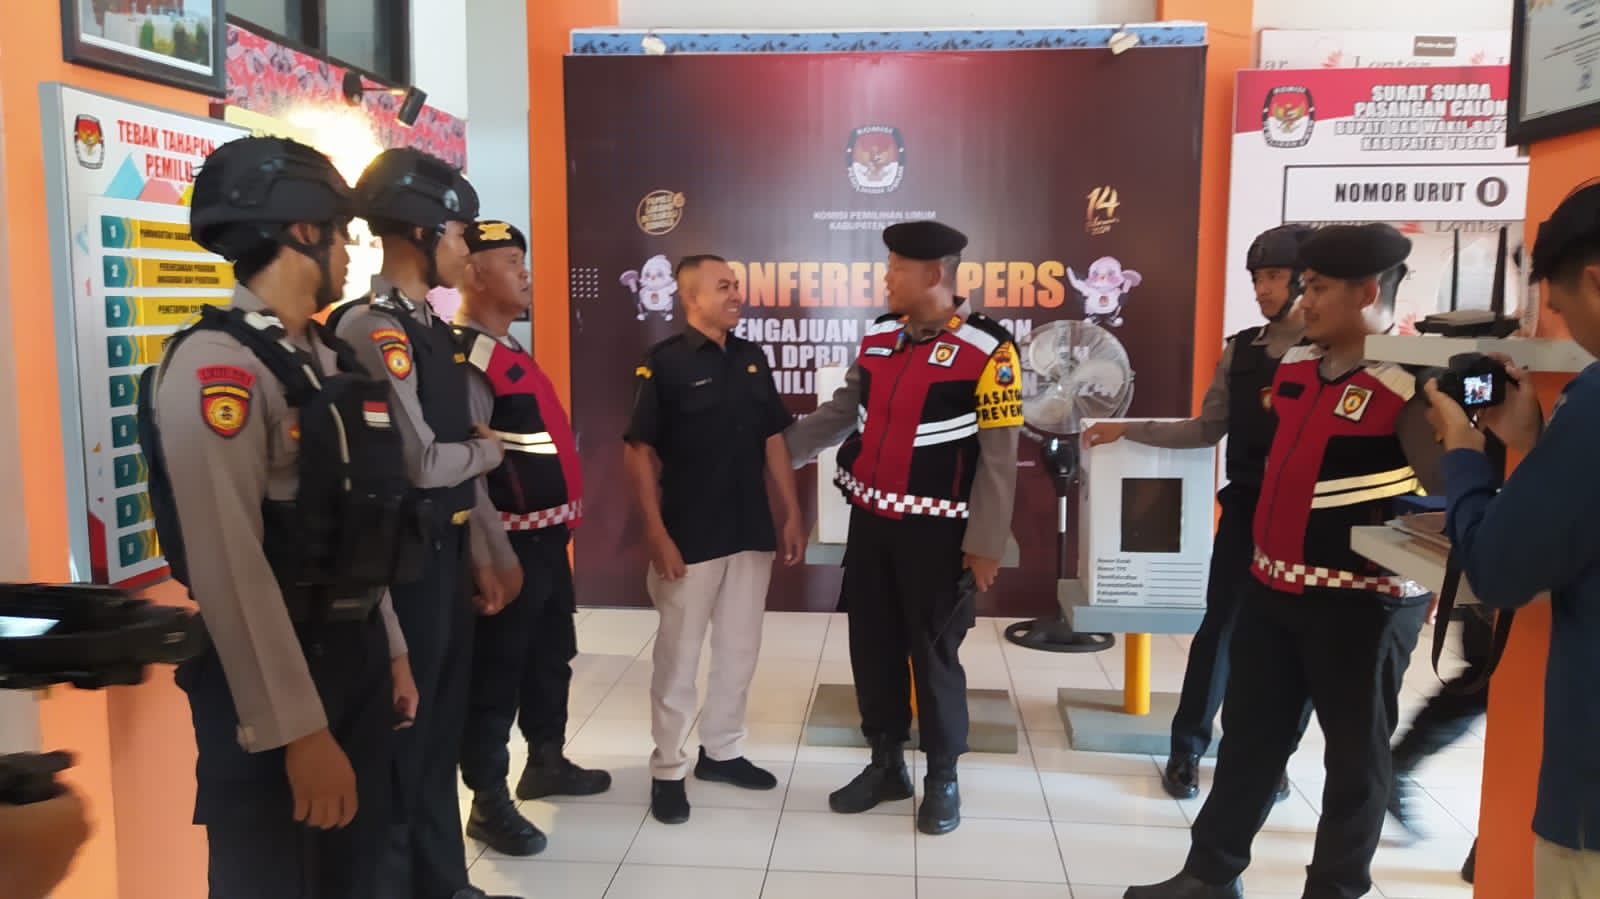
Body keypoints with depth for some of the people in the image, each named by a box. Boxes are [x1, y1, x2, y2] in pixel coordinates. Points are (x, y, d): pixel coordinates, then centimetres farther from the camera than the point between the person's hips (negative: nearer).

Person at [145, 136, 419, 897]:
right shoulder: (216, 364, -17)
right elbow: (231, 566, -23)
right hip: (271, 677, -8)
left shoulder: (328, 359, 11)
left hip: (357, 655, 8)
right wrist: (299, 730, -22)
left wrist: (390, 646, 16)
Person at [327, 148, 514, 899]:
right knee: (399, 735, 7)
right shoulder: (372, 330, -18)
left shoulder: (433, 329, 11)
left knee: (441, 726, 20)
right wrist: (491, 448, -5)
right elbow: (420, 463, -24)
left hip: (445, 554, 9)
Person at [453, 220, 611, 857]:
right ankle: (489, 803, 17)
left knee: (552, 655, 22)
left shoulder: (507, 348, 14)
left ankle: (546, 763, 40)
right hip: (512, 541, -10)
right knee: (497, 671, 3)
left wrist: (557, 527, 18)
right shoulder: (466, 357, -17)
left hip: (547, 534, 10)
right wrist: (497, 556, -22)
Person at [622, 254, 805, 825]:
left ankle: (722, 751, 32)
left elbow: (773, 441, 12)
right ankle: (667, 771, 19)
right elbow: (638, 452, -12)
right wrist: (657, 533, -16)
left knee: (739, 651, 15)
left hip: (752, 532, 6)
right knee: (678, 656, 5)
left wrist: (792, 514, 8)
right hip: (690, 537, -6)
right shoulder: (664, 363, -10)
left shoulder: (752, 359, 7)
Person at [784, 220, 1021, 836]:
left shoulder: (988, 350, -13)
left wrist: (985, 545, -13)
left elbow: (998, 456, -12)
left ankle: (943, 779, 24)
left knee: (933, 653, 5)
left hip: (935, 531, -6)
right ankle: (886, 766, 30)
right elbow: (842, 412, 13)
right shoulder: (878, 336, 5)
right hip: (869, 520, 6)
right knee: (872, 646, 13)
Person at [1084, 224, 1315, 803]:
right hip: (1247, 508, 2)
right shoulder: (1240, 350, 6)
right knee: (1222, 627, 6)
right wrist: (1127, 430, 8)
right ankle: (1186, 750, 20)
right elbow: (1207, 430, 10)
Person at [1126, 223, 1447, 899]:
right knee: (1248, 736, 16)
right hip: (1272, 588, 7)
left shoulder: (1412, 385, -17)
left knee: (1355, 753, 10)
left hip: (1362, 603, -7)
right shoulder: (1295, 364, 7)